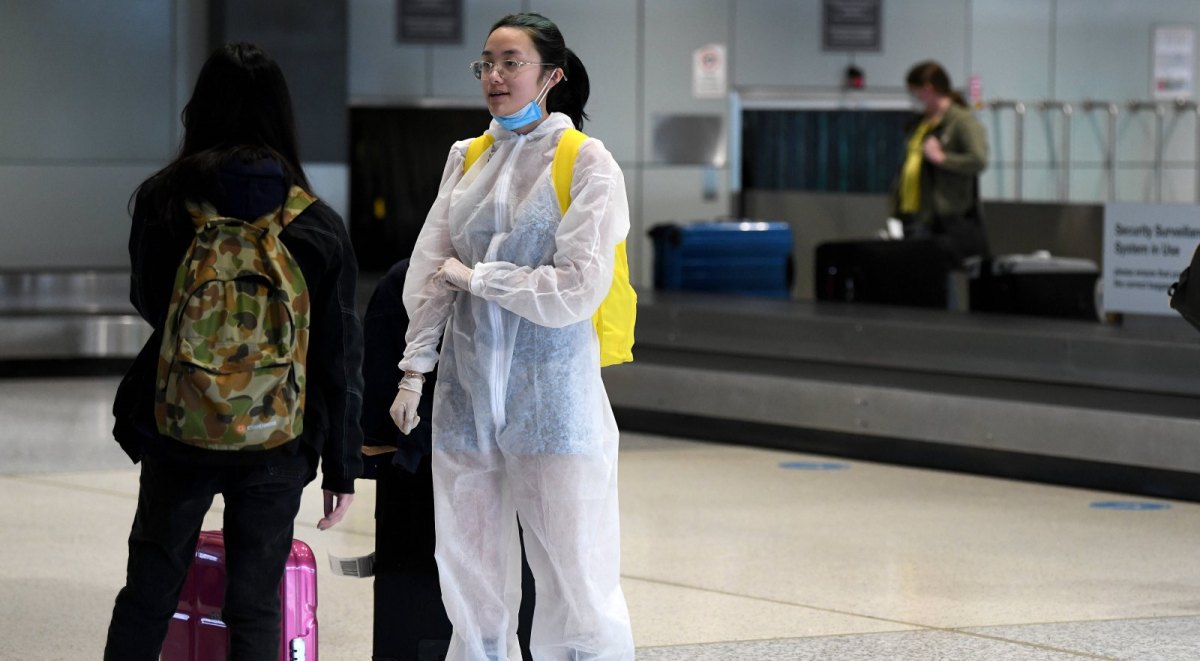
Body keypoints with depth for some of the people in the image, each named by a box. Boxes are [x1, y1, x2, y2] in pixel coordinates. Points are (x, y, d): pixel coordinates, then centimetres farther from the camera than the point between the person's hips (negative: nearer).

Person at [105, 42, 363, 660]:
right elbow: (339, 358, -4)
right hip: (279, 444, 0)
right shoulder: (318, 225, -6)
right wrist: (341, 465, 4)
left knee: (146, 595, 13)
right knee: (255, 608, 7)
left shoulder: (161, 200, -6)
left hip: (177, 430, 0)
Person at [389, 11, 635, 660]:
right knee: (471, 580, 9)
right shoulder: (466, 159, 11)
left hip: (552, 399, -5)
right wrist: (413, 372, 2)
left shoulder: (587, 163, -4)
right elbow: (427, 272, 9)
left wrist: (477, 276, -6)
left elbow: (577, 288, -12)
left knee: (576, 581, -5)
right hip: (468, 390, 5)